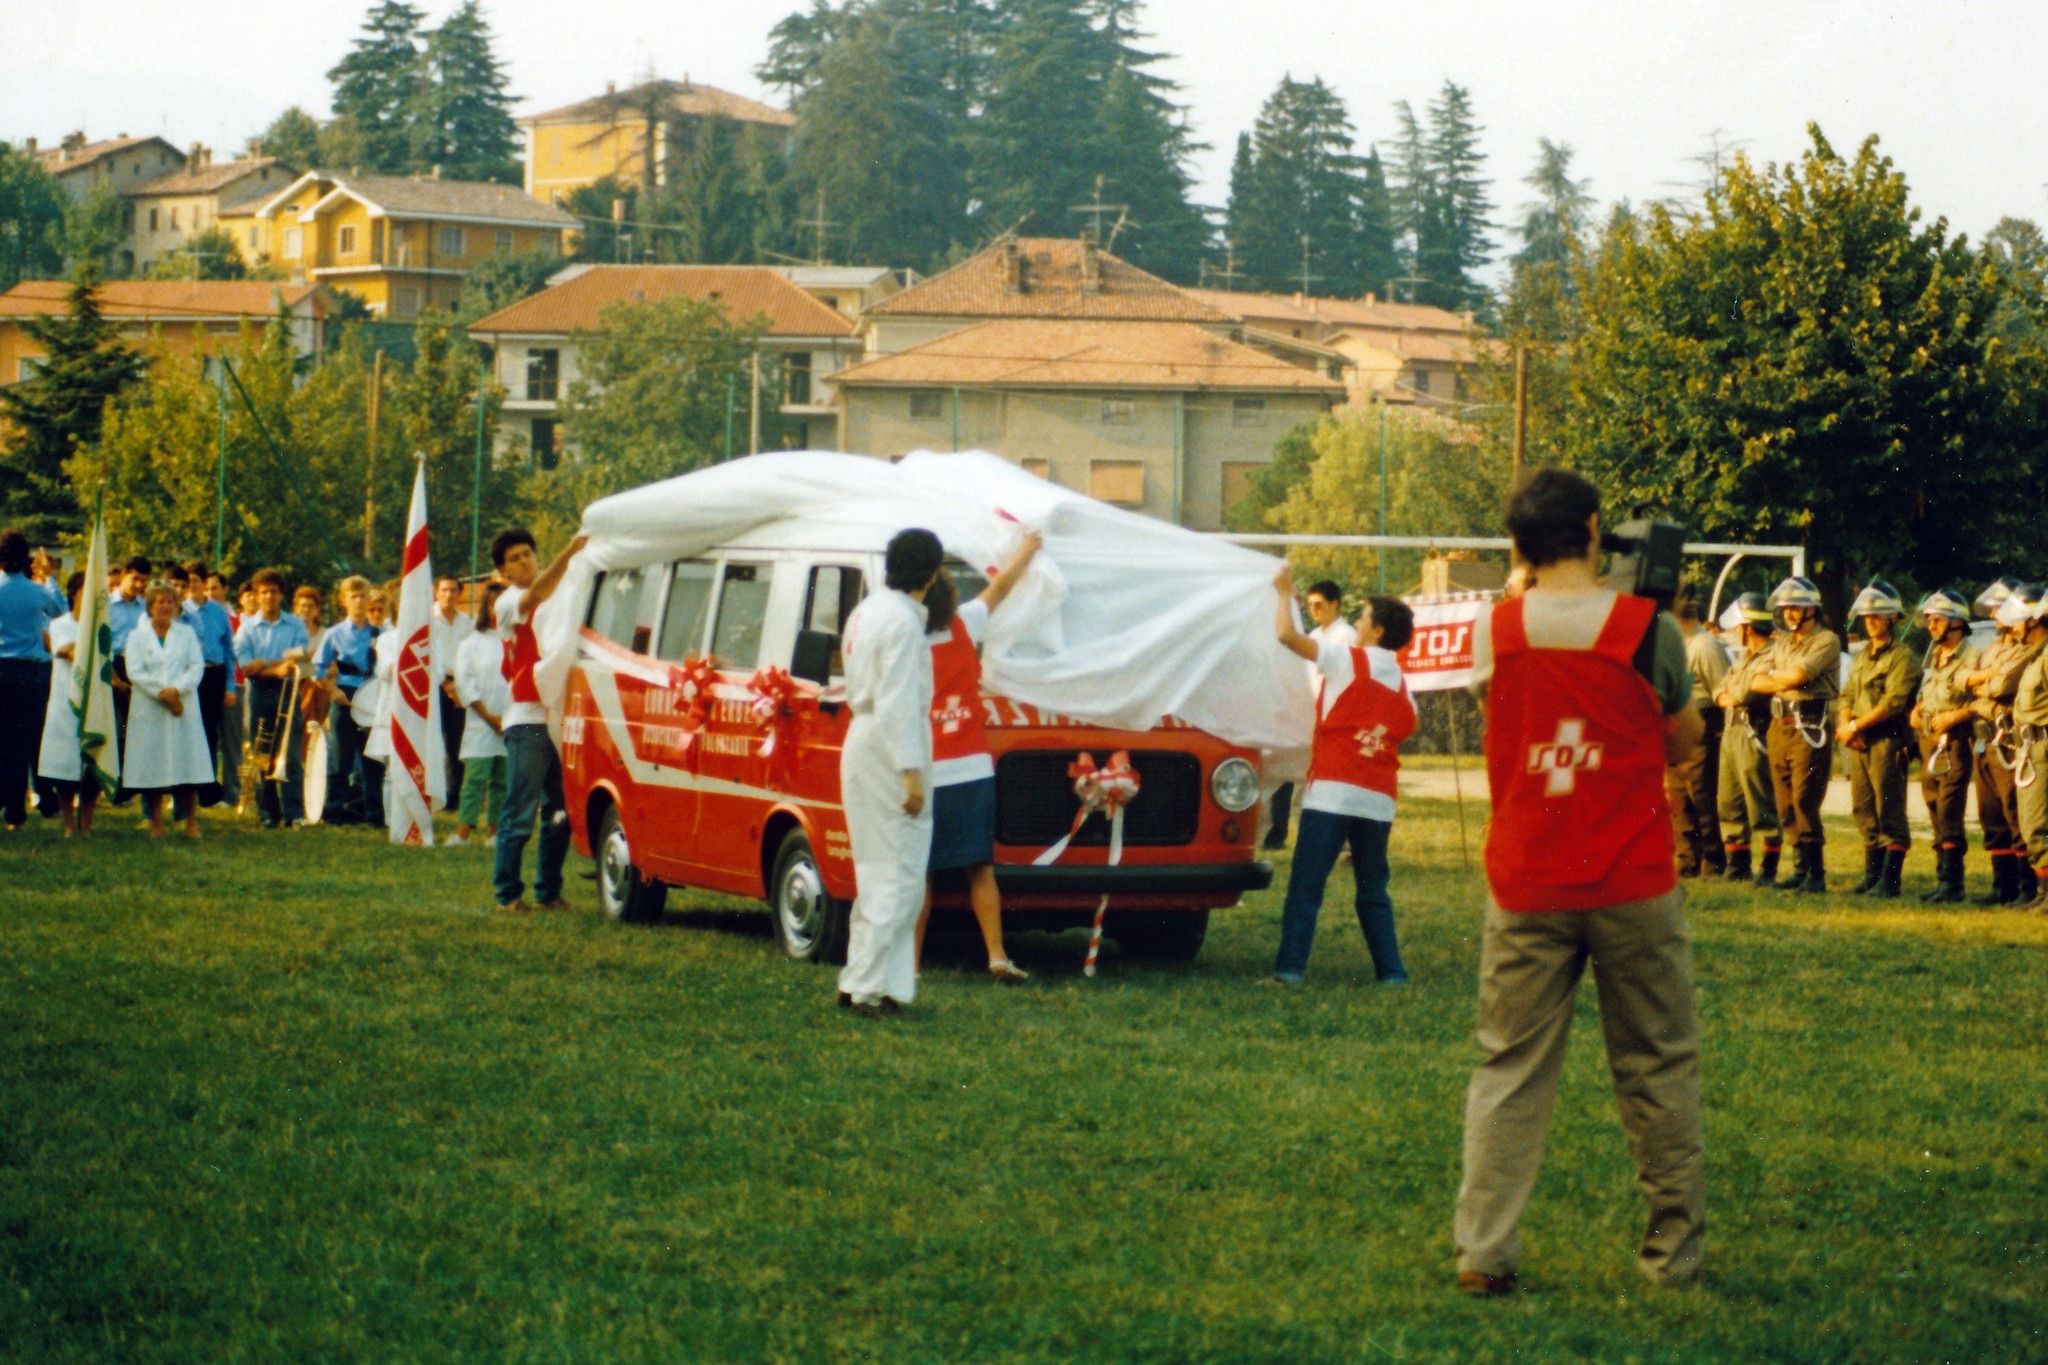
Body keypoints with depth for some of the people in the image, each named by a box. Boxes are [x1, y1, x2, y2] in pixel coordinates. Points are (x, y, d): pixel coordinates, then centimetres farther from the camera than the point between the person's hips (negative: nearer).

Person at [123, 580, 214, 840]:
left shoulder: (186, 633, 13)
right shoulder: (137, 636, 8)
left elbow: (197, 666, 3)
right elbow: (135, 672, -3)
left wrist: (177, 689, -13)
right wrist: (161, 693, -14)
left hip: (183, 707, 1)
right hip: (149, 709, -1)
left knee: (187, 764, -5)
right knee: (152, 766, -3)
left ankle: (192, 824, -1)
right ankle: (156, 823, 4)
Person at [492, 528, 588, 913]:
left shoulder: (556, 601, 19)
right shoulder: (508, 603, -2)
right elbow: (535, 595, -25)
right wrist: (568, 553, -35)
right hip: (527, 721, -6)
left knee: (559, 814, 7)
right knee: (520, 814, -6)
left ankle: (549, 891, 15)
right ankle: (508, 893, 1)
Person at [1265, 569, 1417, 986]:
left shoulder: (1347, 659, -2)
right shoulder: (1402, 686, 16)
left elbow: (1287, 635, -4)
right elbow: (1406, 731, 16)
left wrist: (1285, 592, 11)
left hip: (1331, 793, -5)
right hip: (1379, 799, 6)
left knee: (1305, 887, -4)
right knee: (1373, 891, 13)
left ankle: (1290, 968, -10)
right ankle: (1391, 972, 7)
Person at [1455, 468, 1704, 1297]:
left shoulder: (1492, 633, -2)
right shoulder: (1645, 628, -7)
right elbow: (1684, 735, 7)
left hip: (1525, 886, 2)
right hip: (1633, 885, -2)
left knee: (1510, 1068, 7)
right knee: (1657, 1068, 10)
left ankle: (1482, 1250, 0)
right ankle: (1674, 1248, 16)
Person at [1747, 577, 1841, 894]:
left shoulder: (1826, 640, -3)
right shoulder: (1781, 643, 20)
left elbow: (1798, 675, -16)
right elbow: (1756, 681, 9)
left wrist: (1773, 677, 2)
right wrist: (1784, 681, -7)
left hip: (1810, 728, -7)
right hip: (1779, 726, 7)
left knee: (1805, 803, -11)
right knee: (1786, 807, 6)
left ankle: (1815, 873, -8)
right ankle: (1801, 869, 12)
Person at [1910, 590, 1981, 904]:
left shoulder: (1971, 657, -10)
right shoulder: (1931, 657, 17)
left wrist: (1956, 716, -22)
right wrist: (1915, 710, 10)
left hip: (1955, 743, -8)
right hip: (1928, 743, 8)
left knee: (1948, 815, -13)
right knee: (1938, 816, 10)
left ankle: (1950, 882, -13)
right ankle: (1945, 880, 14)